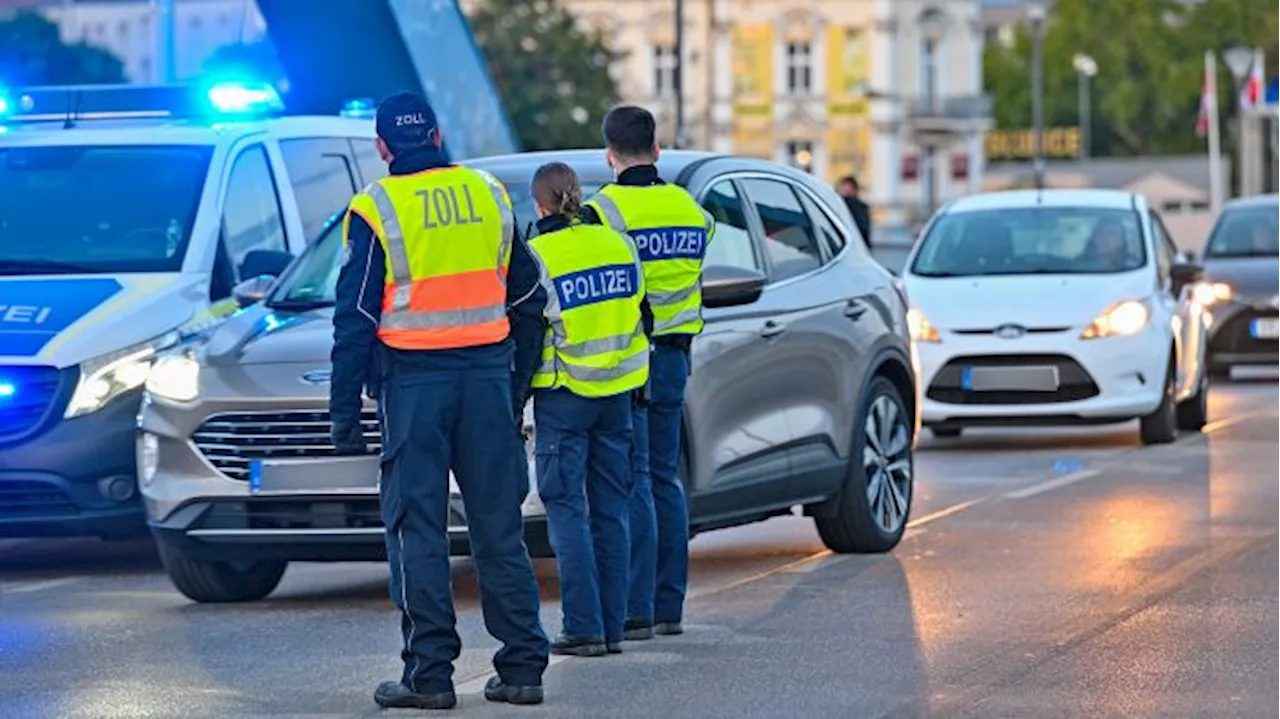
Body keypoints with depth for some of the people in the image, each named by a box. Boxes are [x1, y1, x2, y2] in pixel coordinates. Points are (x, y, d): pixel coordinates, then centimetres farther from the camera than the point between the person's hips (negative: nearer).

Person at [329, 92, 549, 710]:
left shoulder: (374, 209, -6)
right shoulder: (489, 194, 6)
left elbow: (355, 316, -7)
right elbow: (522, 283, 15)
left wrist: (344, 411, -3)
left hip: (412, 379, -4)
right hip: (487, 372, 4)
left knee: (418, 526, 1)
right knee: (499, 523, 9)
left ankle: (429, 672, 0)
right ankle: (522, 666, 9)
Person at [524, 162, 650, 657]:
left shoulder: (536, 255, -12)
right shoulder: (617, 244, 4)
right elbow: (636, 312, 11)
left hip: (563, 395, -5)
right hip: (617, 391, 5)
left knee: (567, 511, -1)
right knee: (610, 510, 10)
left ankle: (584, 628, -6)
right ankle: (613, 625, 10)